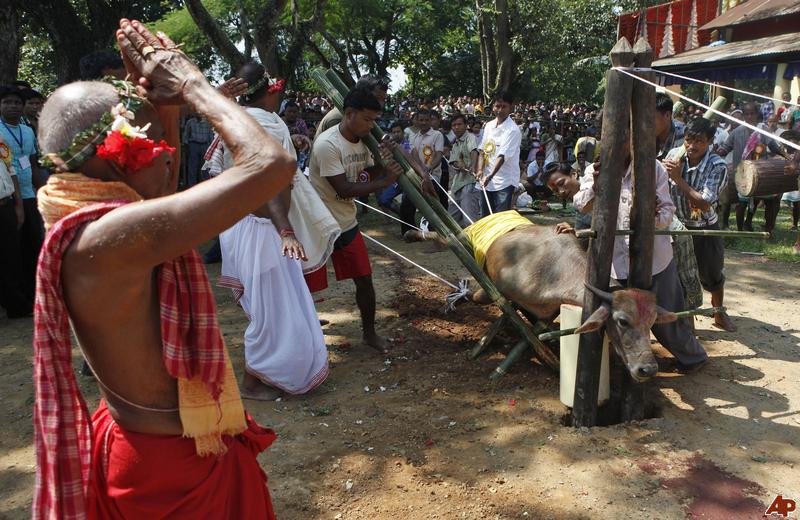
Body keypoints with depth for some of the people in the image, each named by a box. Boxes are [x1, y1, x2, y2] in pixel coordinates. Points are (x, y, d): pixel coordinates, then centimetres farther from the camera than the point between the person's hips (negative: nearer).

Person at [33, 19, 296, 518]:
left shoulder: (81, 222, -2)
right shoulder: (111, 238, -31)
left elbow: (167, 188, 18)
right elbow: (271, 164, -35)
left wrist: (164, 104, 3)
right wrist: (190, 81, -20)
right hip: (174, 469, -9)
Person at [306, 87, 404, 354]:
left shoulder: (363, 141, 2)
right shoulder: (327, 144, -24)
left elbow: (366, 174, 13)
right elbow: (344, 189, -26)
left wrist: (382, 165, -8)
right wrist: (385, 181, -23)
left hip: (347, 223, 7)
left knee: (364, 278, 11)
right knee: (305, 287, 1)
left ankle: (369, 333, 28)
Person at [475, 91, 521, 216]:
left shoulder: (512, 130, -12)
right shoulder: (489, 125, 9)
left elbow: (502, 156, -21)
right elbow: (482, 150, 8)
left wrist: (490, 176, -30)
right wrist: (480, 170, -8)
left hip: (504, 182, -7)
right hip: (487, 181, 7)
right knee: (485, 218, 14)